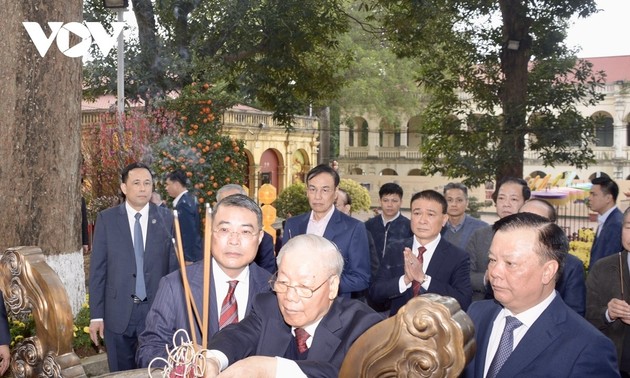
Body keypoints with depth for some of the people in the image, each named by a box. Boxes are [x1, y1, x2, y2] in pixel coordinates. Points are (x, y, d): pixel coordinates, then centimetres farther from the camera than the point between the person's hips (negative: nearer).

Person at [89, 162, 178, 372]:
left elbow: (173, 265, 3)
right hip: (118, 312, 0)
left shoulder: (166, 219, 1)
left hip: (157, 310, 0)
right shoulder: (106, 219, 0)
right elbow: (98, 269, 0)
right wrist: (96, 315, -3)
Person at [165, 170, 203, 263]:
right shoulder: (190, 198, 10)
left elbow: (189, 233, -21)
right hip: (193, 254, 9)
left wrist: (188, 259, -18)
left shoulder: (183, 204, -19)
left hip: (190, 256, -9)